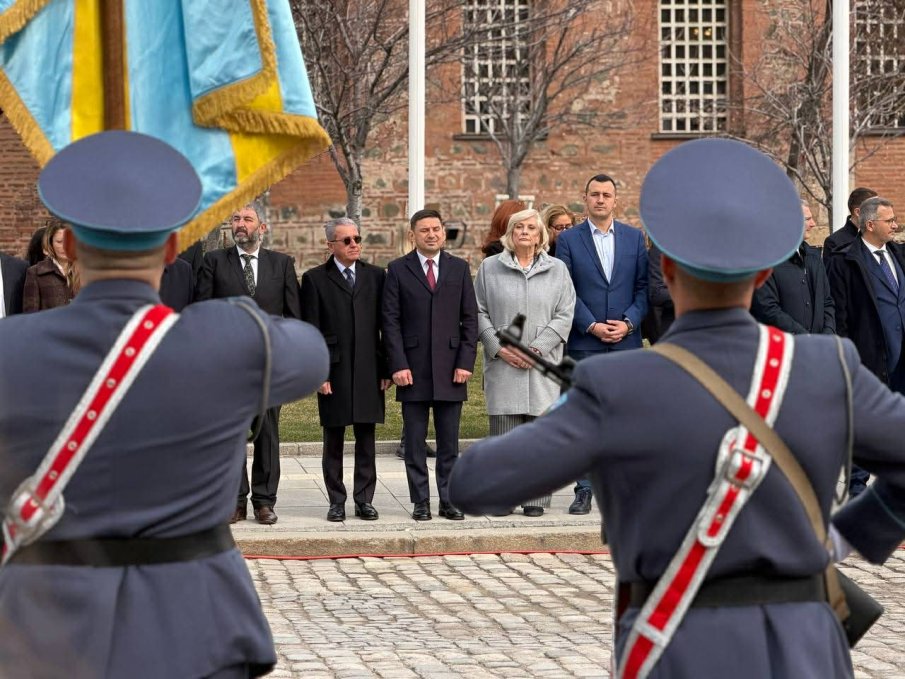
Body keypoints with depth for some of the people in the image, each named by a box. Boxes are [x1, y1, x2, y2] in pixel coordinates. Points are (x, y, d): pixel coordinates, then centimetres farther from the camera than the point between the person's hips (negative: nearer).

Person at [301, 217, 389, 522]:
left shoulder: (375, 276, 10)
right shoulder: (315, 279, 2)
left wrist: (387, 368, 3)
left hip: (369, 371, 2)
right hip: (333, 372, -2)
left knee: (366, 439, 5)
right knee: (333, 441, 4)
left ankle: (364, 500, 12)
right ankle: (336, 501, 11)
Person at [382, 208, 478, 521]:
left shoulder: (459, 268, 9)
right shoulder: (397, 270, 4)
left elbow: (470, 318, 7)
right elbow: (390, 321, 0)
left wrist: (465, 362, -2)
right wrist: (398, 365, -9)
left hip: (450, 369, 1)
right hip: (412, 369, -1)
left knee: (449, 442, 4)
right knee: (414, 442, 2)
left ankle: (449, 500, 11)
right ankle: (420, 502, 9)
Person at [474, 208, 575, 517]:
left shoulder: (557, 269, 10)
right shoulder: (490, 268, 9)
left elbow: (564, 316, 4)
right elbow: (479, 312, 7)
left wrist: (537, 349, -7)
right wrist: (499, 348, -6)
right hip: (503, 364, 0)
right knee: (503, 434, -1)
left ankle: (536, 498, 4)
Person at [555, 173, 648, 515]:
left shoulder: (634, 237, 10)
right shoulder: (569, 240, 4)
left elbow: (643, 286, 6)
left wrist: (629, 322, -8)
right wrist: (592, 326, -10)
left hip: (626, 340, 2)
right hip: (584, 342, -2)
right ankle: (584, 489, 2)